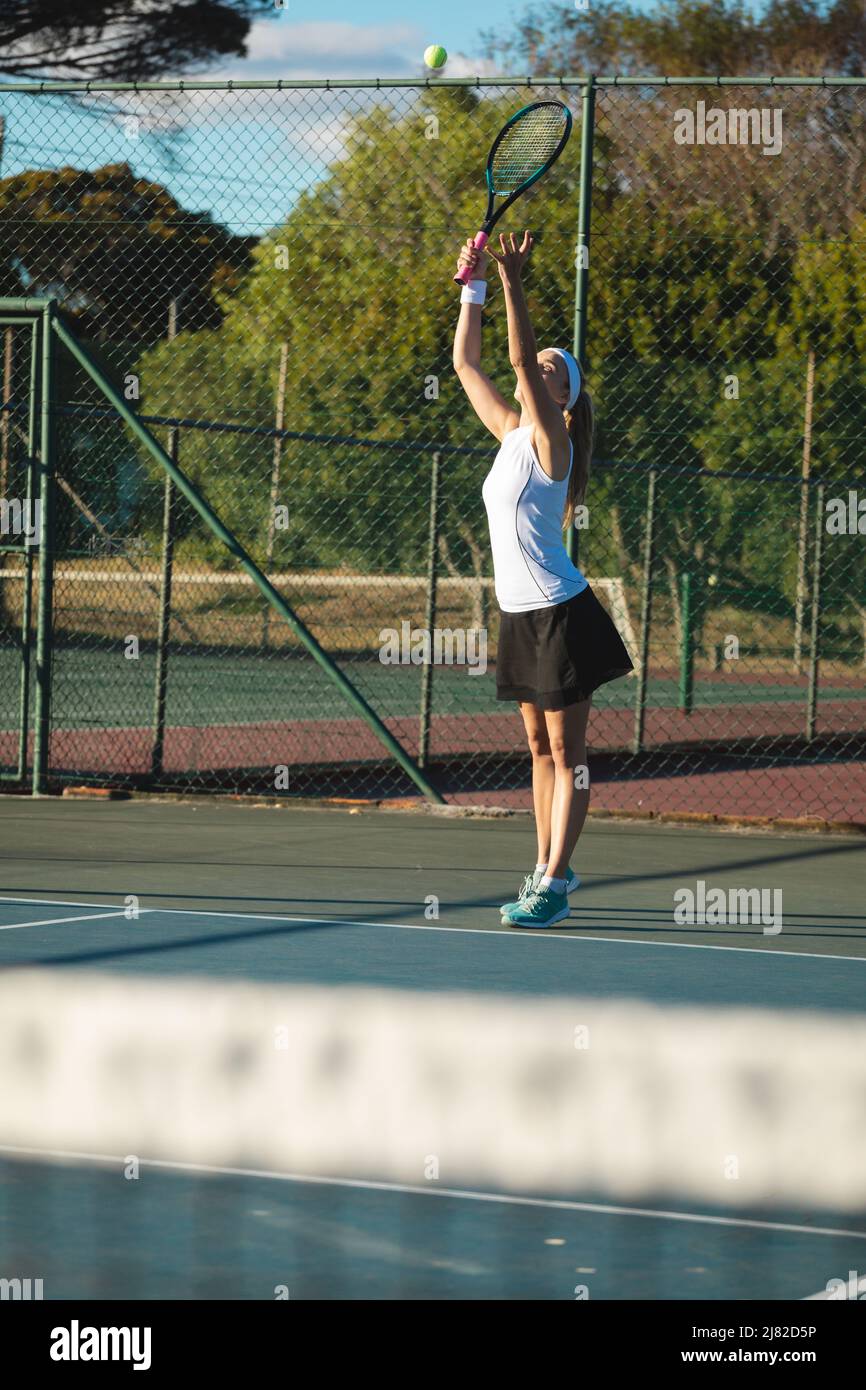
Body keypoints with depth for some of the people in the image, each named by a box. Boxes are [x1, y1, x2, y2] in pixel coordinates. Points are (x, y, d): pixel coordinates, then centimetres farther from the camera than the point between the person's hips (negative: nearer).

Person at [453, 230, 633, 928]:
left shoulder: (551, 437, -11)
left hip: (561, 613, -8)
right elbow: (467, 363, 15)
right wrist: (474, 289, 8)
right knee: (541, 746, 14)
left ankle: (553, 887, -11)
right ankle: (550, 867, 21)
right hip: (520, 614, 8)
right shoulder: (511, 432, 10)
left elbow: (522, 359, -25)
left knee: (566, 750, -7)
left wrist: (513, 281, -28)